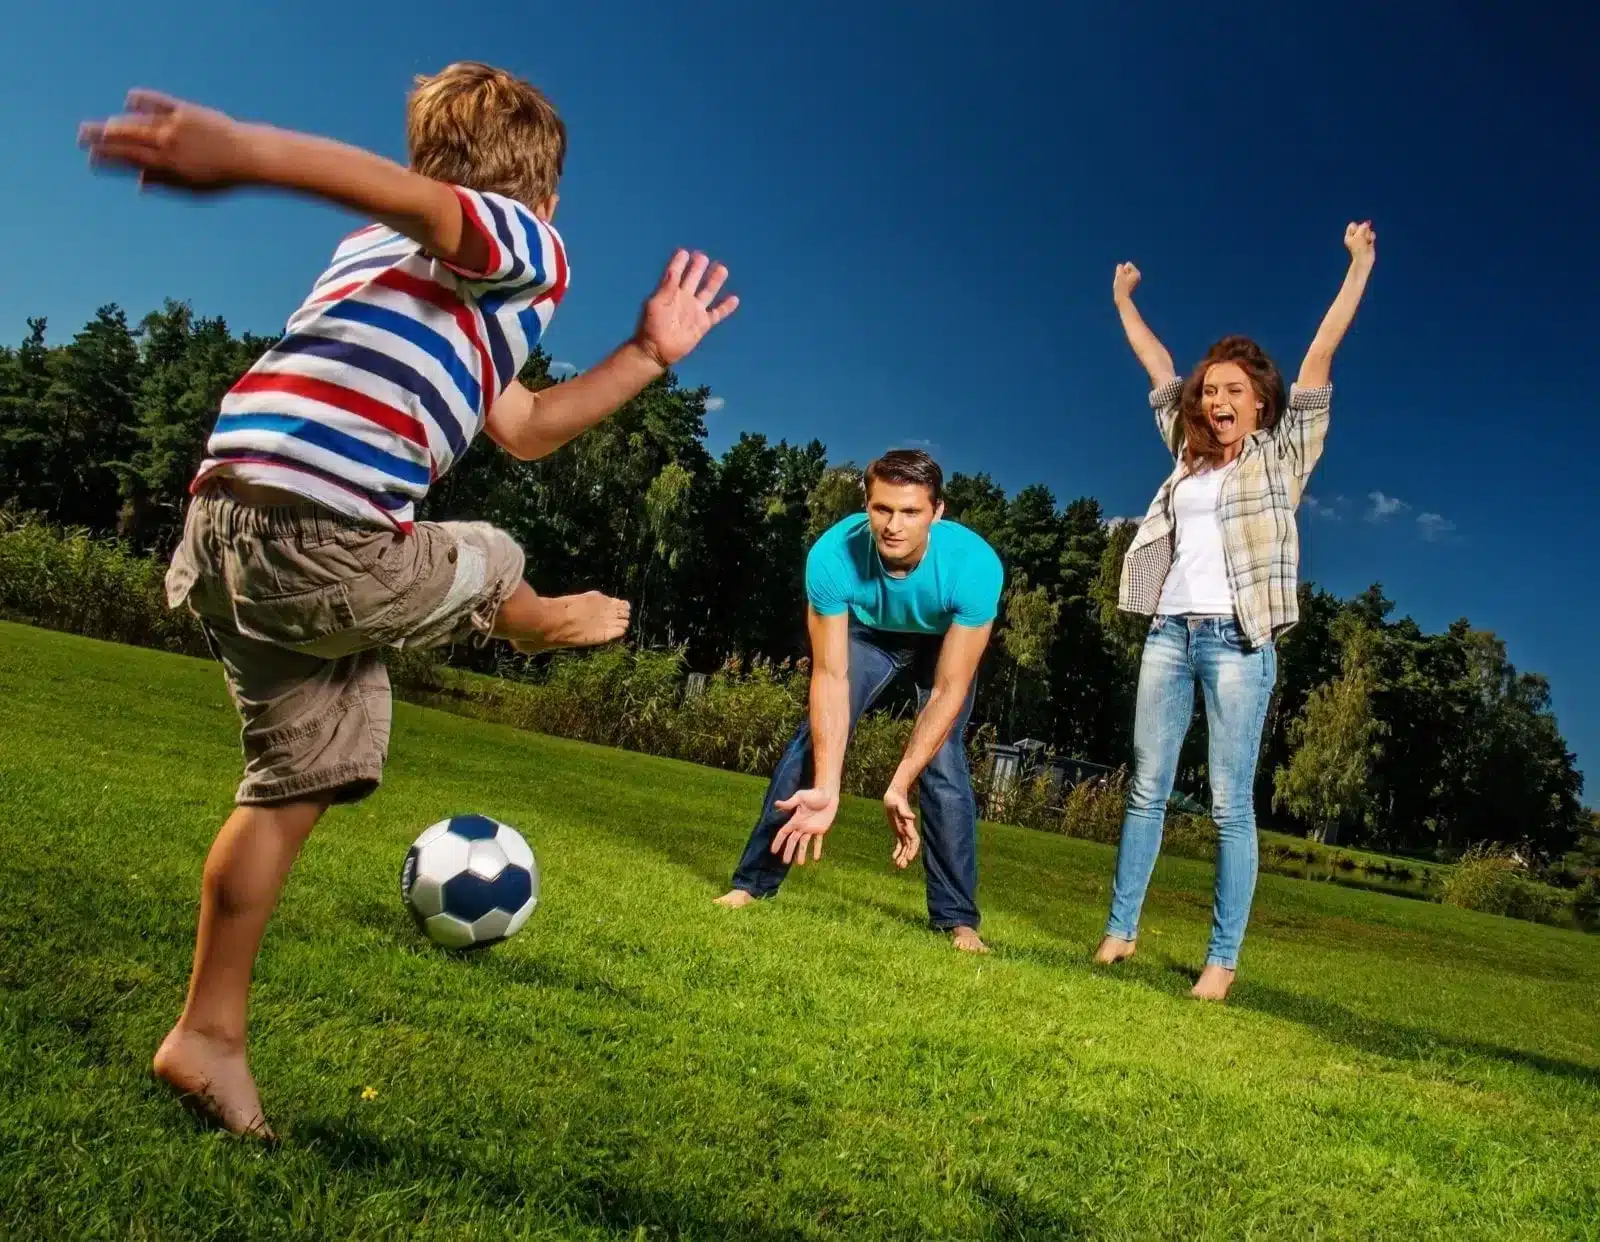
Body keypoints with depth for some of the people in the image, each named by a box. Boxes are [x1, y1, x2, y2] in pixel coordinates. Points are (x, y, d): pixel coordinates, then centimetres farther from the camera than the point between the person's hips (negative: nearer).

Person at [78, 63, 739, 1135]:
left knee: (298, 779, 19)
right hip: (325, 543, -9)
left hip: (225, 530, 9)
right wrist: (245, 151, -38)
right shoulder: (526, 248, 4)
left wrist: (647, 354, 35)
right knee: (492, 565, 18)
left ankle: (210, 1033, 26)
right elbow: (422, 202, -21)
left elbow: (525, 430, 35)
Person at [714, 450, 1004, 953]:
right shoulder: (832, 555, -37)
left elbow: (948, 691, -35)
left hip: (947, 642, -1)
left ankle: (957, 918, -3)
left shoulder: (975, 565, -40)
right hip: (867, 631, 1)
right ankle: (753, 881, 2)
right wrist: (826, 788, -40)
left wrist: (898, 787, -39)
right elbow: (831, 677, -33)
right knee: (815, 736, -10)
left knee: (943, 762, -16)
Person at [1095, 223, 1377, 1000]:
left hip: (1237, 640, -4)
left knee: (1231, 804, -3)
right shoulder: (1190, 456, 16)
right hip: (1169, 632, 4)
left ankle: (1223, 959, 1)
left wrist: (1359, 268, -1)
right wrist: (1123, 301, 35)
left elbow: (1318, 359, 1)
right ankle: (1120, 930, 13)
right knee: (1147, 789, 6)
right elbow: (1159, 370, 26)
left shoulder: (1282, 456, 6)